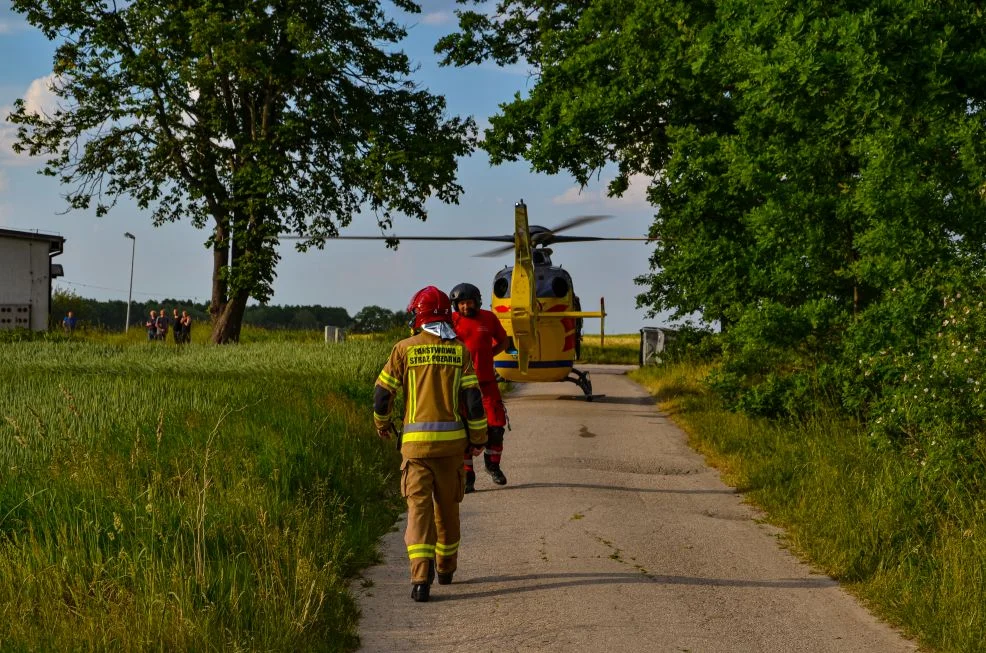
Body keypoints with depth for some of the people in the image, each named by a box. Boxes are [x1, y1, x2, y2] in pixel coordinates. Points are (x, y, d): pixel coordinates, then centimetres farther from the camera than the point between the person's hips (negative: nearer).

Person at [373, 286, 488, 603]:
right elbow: (472, 398, -2)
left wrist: (382, 423, 21)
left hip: (416, 440, -2)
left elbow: (383, 392, 2)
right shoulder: (459, 350, 2)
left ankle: (421, 577, -18)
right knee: (447, 505, 17)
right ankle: (446, 567, 33)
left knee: (419, 506, -3)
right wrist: (478, 437, 8)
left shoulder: (405, 348, -2)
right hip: (451, 440, 2)